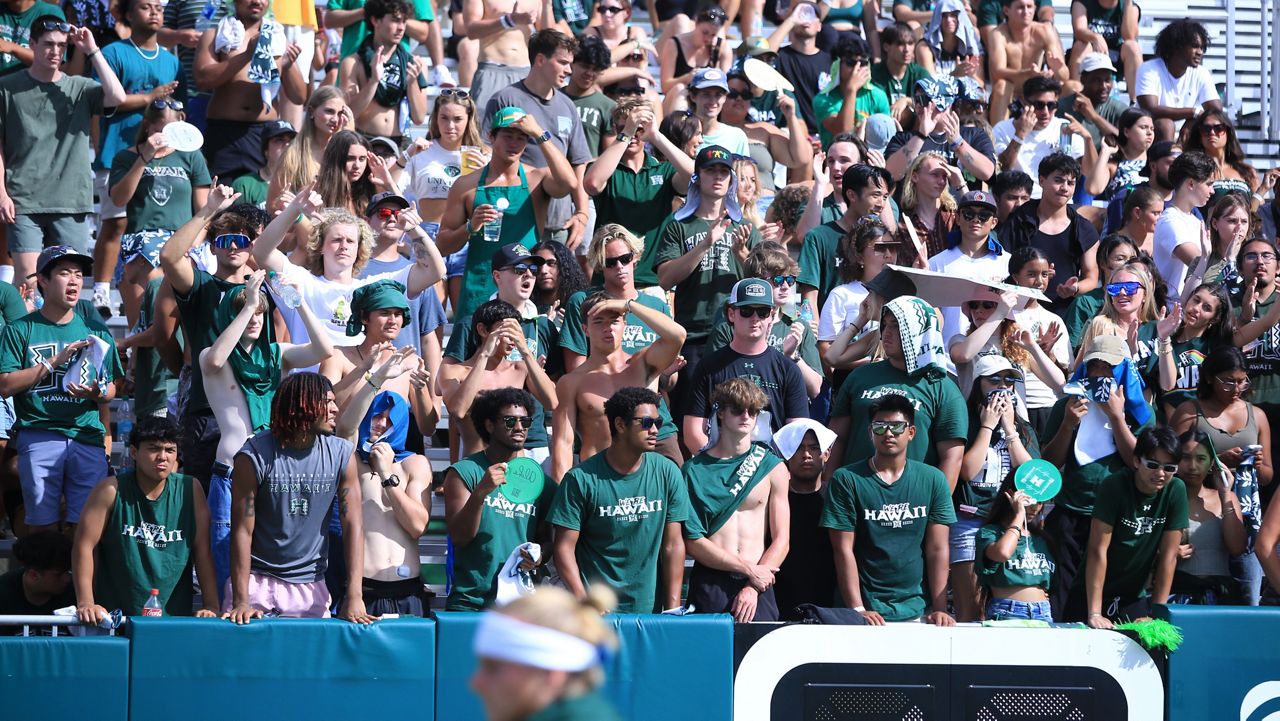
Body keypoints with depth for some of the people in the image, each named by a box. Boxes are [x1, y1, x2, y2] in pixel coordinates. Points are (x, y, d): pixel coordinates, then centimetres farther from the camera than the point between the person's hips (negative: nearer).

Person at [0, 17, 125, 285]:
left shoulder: (80, 89, 9)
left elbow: (117, 97, -10)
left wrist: (92, 51, -4)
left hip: (72, 203, 2)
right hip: (24, 202, -2)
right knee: (26, 278, -10)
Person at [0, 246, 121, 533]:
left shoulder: (95, 333, 16)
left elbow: (111, 390, 18)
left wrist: (97, 393, -6)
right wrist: (54, 361, -8)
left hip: (88, 436, 2)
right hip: (39, 437, -2)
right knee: (43, 525, -5)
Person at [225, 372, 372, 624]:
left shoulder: (342, 455, -4)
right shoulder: (254, 457, -12)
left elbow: (353, 526, -5)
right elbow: (243, 530, -12)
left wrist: (354, 598, -14)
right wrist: (241, 602, -18)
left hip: (310, 584, 2)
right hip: (257, 580, -2)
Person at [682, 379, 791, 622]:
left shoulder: (772, 468, 10)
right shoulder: (695, 469, 5)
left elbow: (781, 541, 5)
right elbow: (693, 542, -2)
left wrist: (753, 588, -8)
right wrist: (749, 569, -8)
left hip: (758, 585, 1)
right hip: (709, 583, -1)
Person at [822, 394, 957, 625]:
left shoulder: (933, 480, 7)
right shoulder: (846, 480, 0)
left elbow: (937, 550, 5)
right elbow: (844, 550, -3)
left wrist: (940, 609, -5)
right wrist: (857, 610, -11)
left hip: (918, 610, 2)